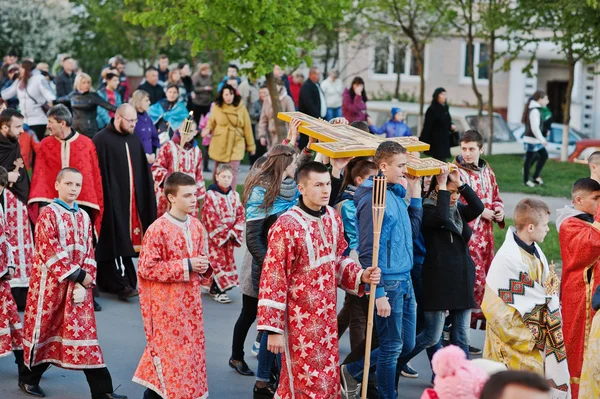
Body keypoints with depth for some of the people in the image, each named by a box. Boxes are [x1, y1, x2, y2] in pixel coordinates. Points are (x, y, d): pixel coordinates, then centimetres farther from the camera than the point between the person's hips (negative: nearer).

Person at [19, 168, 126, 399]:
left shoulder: (84, 217, 11)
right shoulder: (48, 214, -7)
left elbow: (89, 253, 8)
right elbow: (50, 252, -15)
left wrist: (85, 282, -6)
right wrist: (77, 275, -16)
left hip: (79, 285, 5)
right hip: (50, 283, -5)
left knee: (84, 331, 2)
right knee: (44, 329, 6)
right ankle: (28, 378, 26)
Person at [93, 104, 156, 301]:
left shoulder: (135, 141, 13)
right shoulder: (102, 140, -8)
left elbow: (144, 174, 17)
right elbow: (98, 173, -12)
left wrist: (145, 201, 14)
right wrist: (102, 199, -16)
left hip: (133, 201, 6)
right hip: (112, 201, -6)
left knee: (127, 241, 8)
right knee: (116, 242, -6)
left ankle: (128, 280, 14)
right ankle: (121, 284, -5)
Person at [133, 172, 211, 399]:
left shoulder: (196, 226, 5)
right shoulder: (158, 229, -17)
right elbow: (146, 268, -19)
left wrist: (203, 266, -3)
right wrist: (186, 266, -20)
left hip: (190, 302, 7)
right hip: (166, 305, -7)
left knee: (191, 350, 12)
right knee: (169, 352, -1)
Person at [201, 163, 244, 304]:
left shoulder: (235, 195, 7)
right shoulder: (211, 195, -10)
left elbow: (240, 215, 6)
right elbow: (211, 218, -15)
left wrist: (235, 231, -8)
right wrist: (224, 232, -14)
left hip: (230, 236, 6)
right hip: (215, 236, -6)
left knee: (228, 259, 10)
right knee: (217, 261, -6)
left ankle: (215, 287, 20)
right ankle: (218, 290, -3)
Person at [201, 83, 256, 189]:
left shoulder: (241, 108, -5)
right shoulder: (216, 107, -2)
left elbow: (247, 127, 0)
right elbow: (211, 122, 11)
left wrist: (251, 146, 3)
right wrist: (207, 130, -12)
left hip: (236, 145, -2)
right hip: (219, 145, 2)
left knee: (233, 171, -11)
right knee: (218, 172, 14)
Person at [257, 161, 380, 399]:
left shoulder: (333, 218, 3)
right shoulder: (287, 227, -19)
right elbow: (273, 281, -18)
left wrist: (361, 276, -3)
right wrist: (273, 329, -18)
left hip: (327, 316, 7)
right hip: (299, 319, -7)